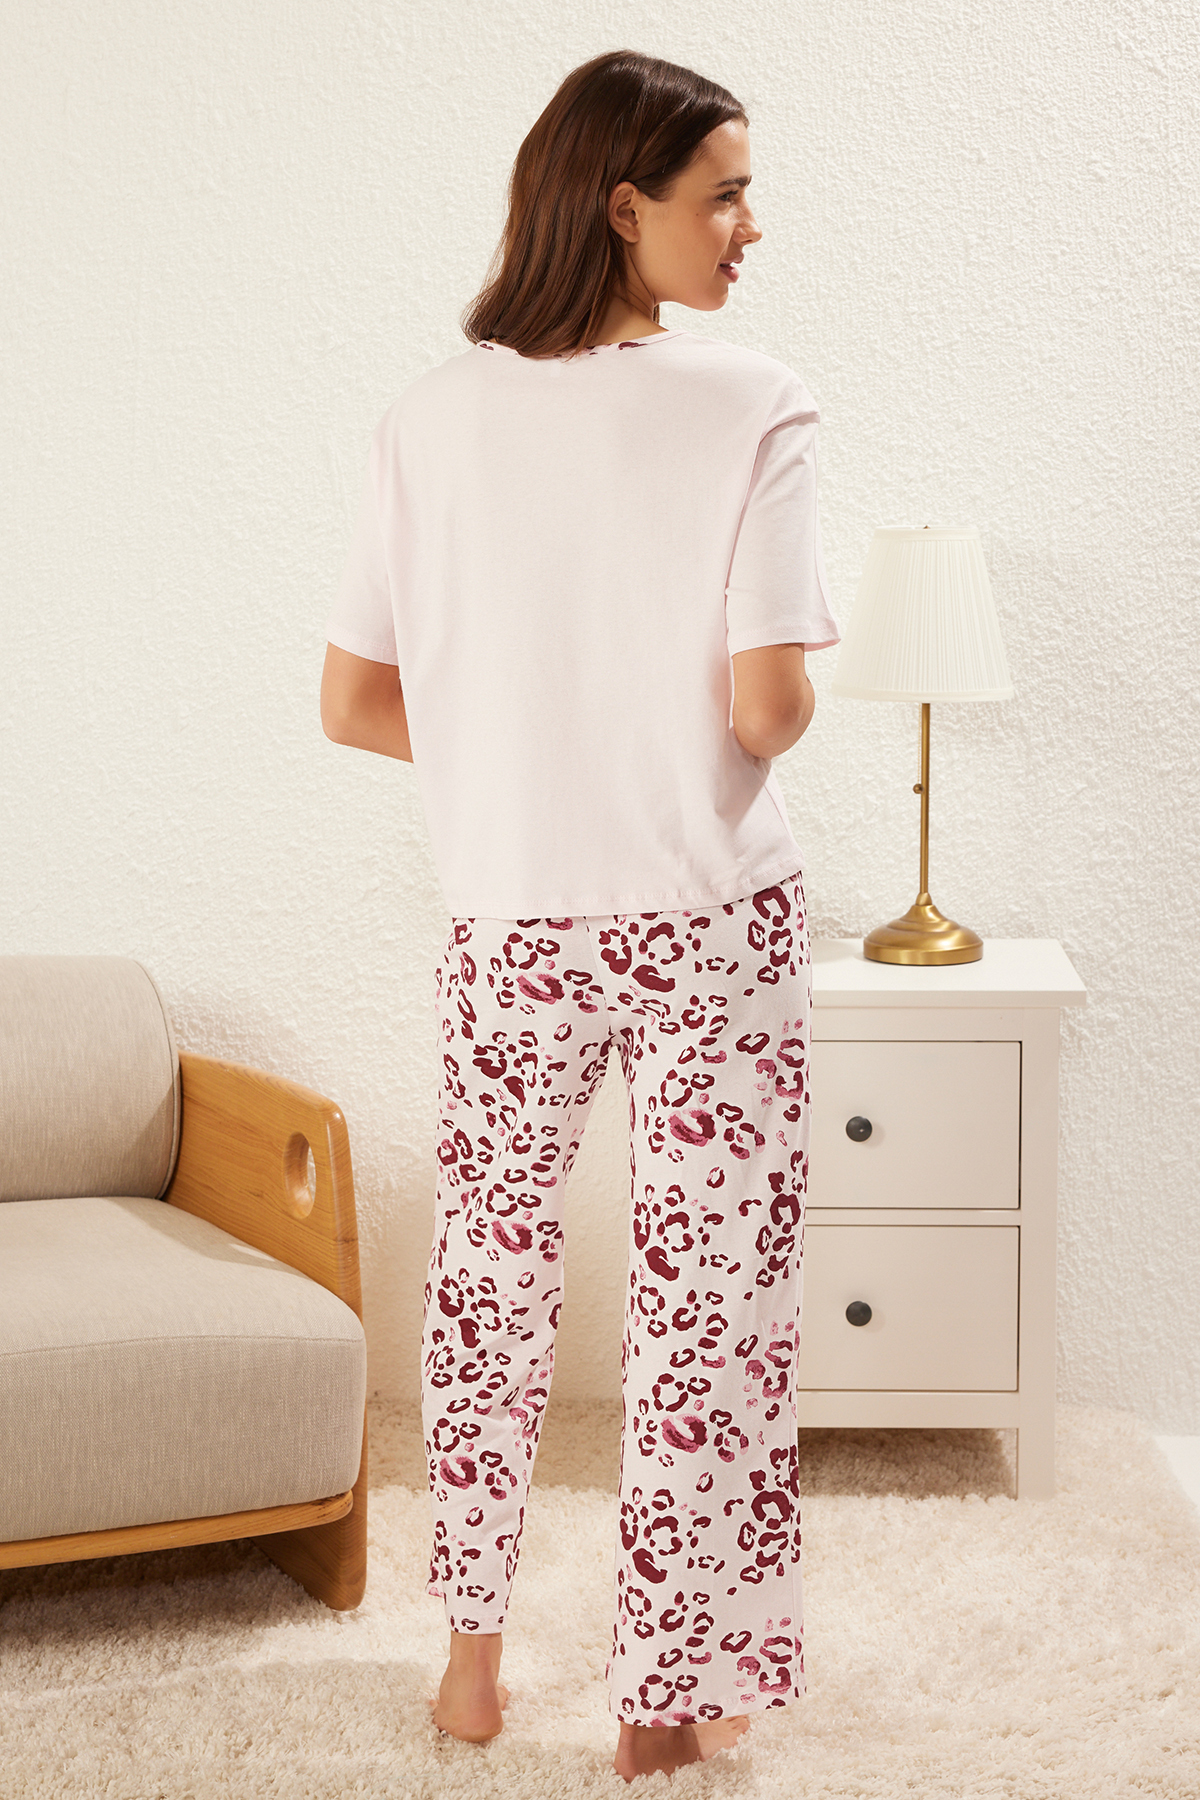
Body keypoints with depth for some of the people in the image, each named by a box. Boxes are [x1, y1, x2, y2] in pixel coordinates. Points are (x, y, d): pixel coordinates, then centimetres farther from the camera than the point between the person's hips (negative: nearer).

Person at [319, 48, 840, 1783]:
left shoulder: (433, 416, -4)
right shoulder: (751, 406, -14)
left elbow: (355, 702, -2)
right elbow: (769, 706, -20)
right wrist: (714, 730, 4)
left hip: (513, 927, 3)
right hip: (710, 924, -3)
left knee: (489, 1264, 20)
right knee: (706, 1293, 9)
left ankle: (472, 1653, 30)